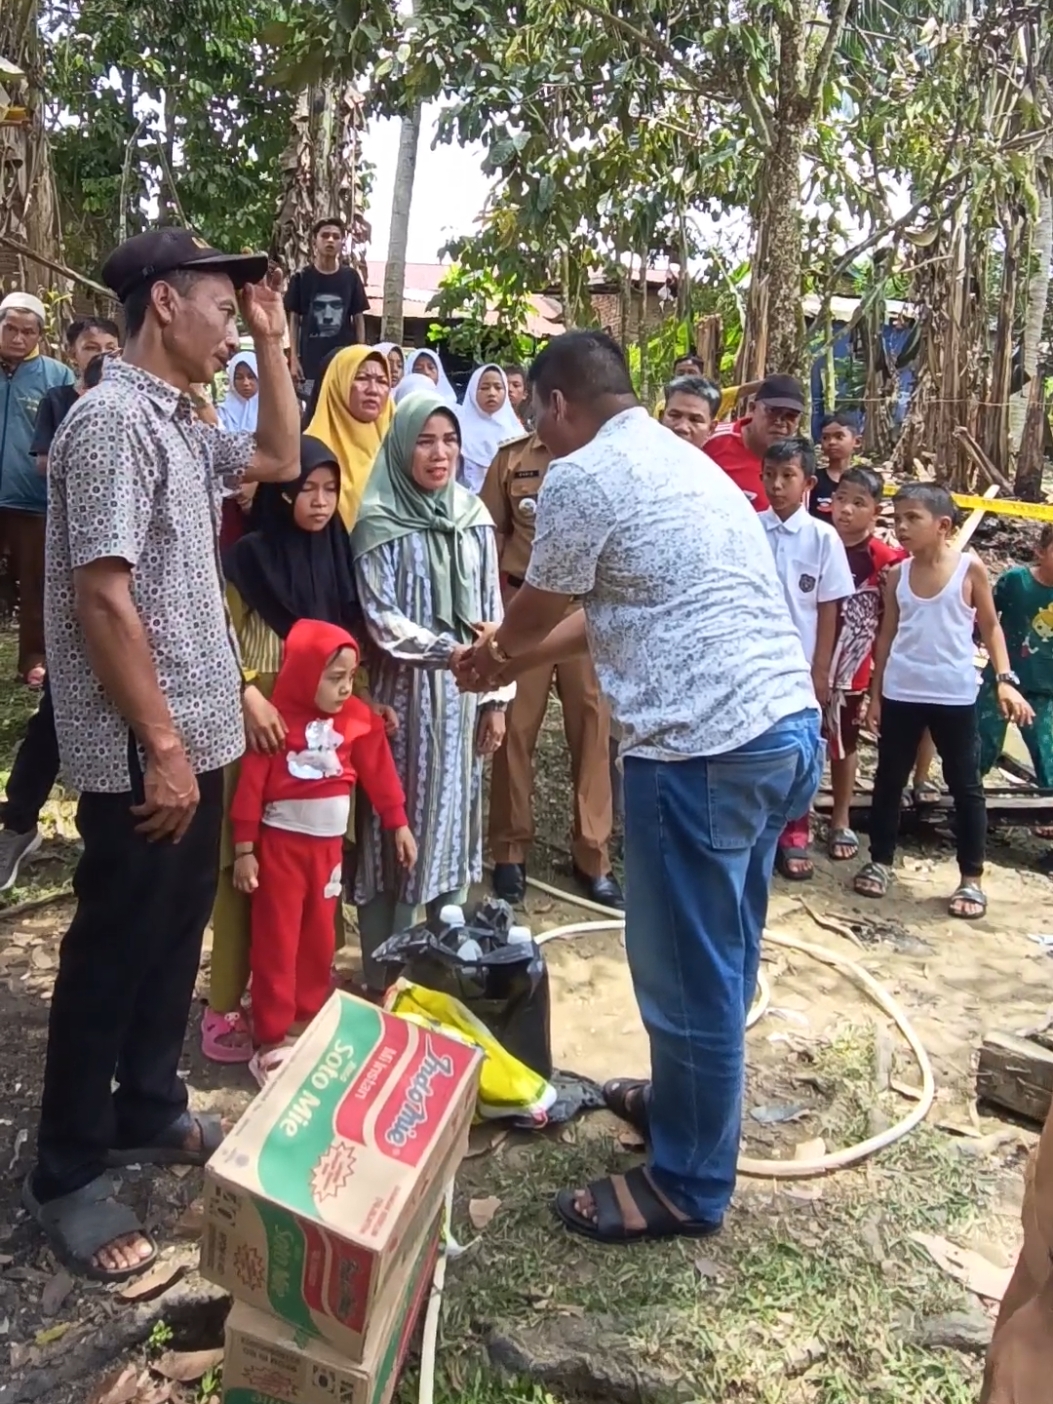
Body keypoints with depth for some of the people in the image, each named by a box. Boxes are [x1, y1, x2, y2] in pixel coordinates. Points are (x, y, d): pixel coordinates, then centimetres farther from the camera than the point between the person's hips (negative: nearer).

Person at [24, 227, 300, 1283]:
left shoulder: (179, 424, 12)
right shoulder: (114, 418, -17)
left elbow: (281, 459, 26)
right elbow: (102, 601, -22)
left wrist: (272, 343, 16)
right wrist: (161, 747, -21)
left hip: (197, 732, 9)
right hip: (144, 750, -9)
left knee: (173, 935, 19)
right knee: (113, 952, 3)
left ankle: (148, 1112, 37)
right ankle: (65, 1175, 20)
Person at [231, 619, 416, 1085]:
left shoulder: (358, 719, -1)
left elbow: (379, 771, 6)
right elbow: (251, 786, -13)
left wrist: (399, 824, 7)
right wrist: (244, 850, -12)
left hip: (329, 844, 5)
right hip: (280, 843, -5)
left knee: (319, 939, 14)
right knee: (277, 942, 2)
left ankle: (309, 1022, 29)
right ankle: (272, 1038, 10)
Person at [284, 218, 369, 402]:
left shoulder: (351, 277, 4)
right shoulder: (301, 278, 1)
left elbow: (359, 319, 8)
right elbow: (294, 320, 4)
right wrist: (293, 358, -3)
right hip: (310, 361, -1)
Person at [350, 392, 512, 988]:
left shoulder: (474, 516, 6)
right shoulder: (378, 522, -7)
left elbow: (492, 610, 8)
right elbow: (379, 617, -10)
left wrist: (497, 696, 6)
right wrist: (448, 651, -21)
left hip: (464, 695, 4)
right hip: (403, 694, -4)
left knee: (455, 816, 11)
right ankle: (385, 969, 14)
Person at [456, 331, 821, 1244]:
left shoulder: (582, 477, -6)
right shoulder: (681, 460, 22)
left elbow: (535, 615, 7)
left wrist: (485, 659, 29)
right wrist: (513, 660, 35)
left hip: (706, 747, -9)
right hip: (788, 727, 10)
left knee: (687, 969, 4)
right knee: (717, 957, 23)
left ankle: (690, 1184, 21)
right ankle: (684, 1102, 42)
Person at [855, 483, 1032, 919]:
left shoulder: (970, 568, -4)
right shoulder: (897, 574, 3)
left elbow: (990, 627, 4)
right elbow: (887, 636, 9)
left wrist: (1005, 679, -8)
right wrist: (875, 694, 9)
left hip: (954, 696, -3)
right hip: (900, 694, 3)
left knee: (965, 786, 5)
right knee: (889, 780, 11)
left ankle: (972, 878, 16)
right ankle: (880, 861, 26)